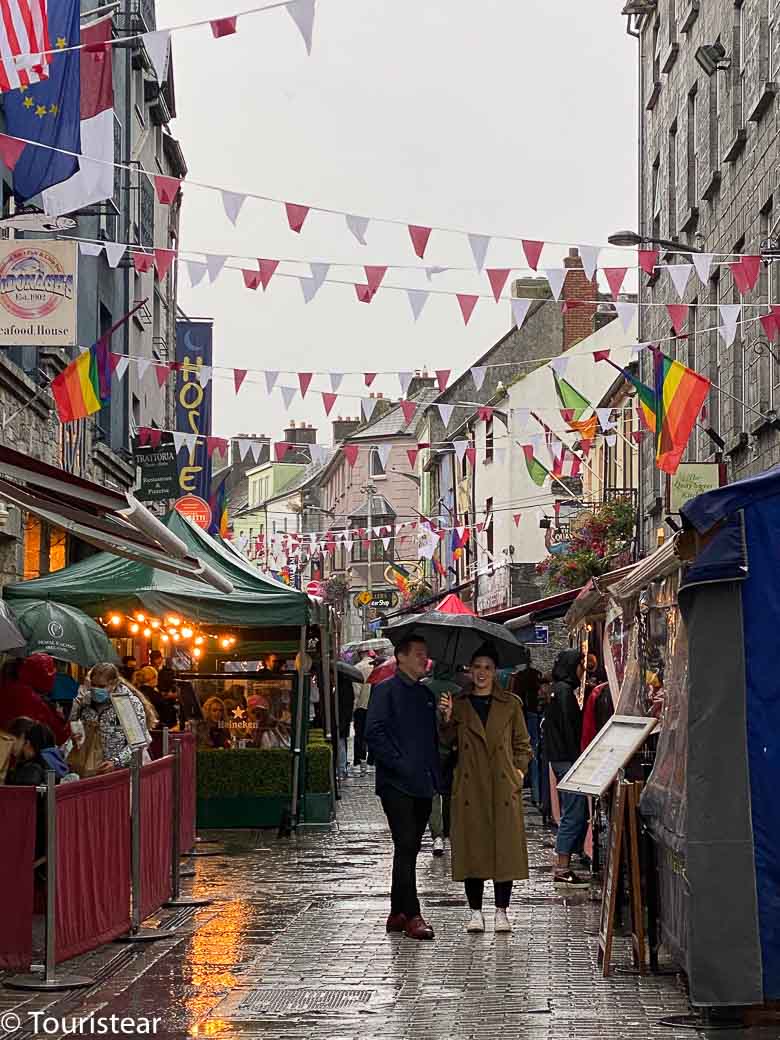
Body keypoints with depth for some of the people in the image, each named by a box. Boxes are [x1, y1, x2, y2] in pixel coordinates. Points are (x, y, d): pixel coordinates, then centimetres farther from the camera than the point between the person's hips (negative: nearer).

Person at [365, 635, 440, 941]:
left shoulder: (427, 695, 18)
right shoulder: (386, 690, -4)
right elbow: (374, 734, -13)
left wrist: (436, 775, 12)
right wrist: (400, 765, -17)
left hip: (423, 786, 7)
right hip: (397, 785, -7)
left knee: (409, 850, 10)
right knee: (406, 847, -11)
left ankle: (398, 913, 17)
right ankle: (411, 915, -10)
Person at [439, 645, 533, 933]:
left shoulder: (510, 704, 8)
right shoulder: (458, 704, 9)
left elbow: (522, 744, 13)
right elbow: (448, 742, 5)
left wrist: (520, 769, 0)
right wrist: (447, 719, -11)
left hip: (504, 785, 0)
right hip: (470, 787, 0)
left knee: (504, 847, -1)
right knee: (472, 848, 0)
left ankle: (501, 911, 8)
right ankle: (475, 912, 10)